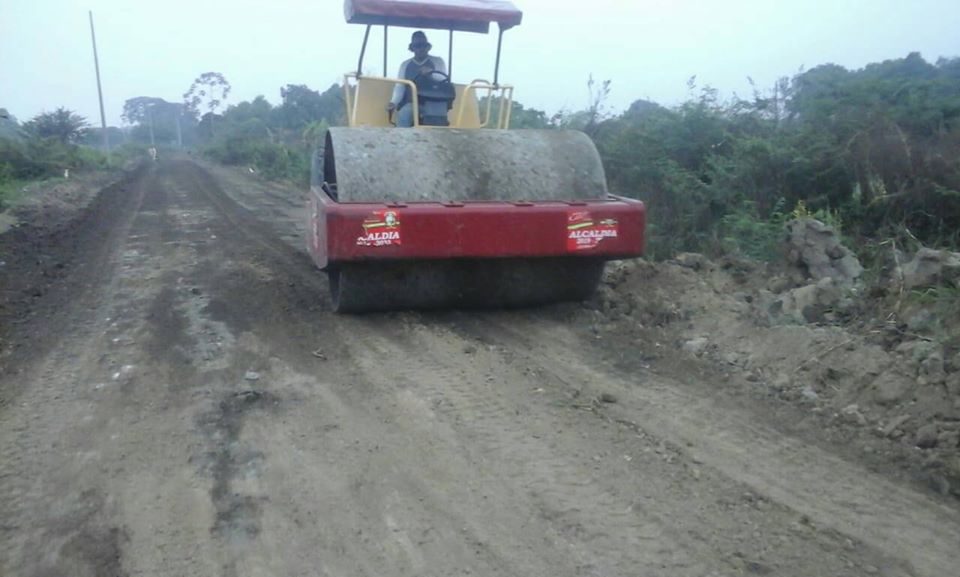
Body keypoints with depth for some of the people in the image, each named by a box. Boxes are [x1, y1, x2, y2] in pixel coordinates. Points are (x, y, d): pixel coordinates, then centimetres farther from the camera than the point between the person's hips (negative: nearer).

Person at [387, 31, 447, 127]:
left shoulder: (438, 61, 14)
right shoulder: (405, 65, 18)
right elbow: (399, 87, 9)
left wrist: (431, 73, -17)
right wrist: (394, 102, -11)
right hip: (411, 104, 1)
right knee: (404, 114, -31)